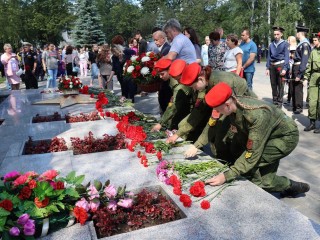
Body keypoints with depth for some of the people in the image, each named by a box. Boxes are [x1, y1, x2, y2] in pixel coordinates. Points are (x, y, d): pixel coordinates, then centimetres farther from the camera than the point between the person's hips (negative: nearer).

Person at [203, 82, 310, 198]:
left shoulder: (257, 115, -41)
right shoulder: (234, 106, -19)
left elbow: (252, 153, -40)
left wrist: (226, 176, -40)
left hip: (286, 137, -7)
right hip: (270, 137, 8)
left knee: (250, 162, -22)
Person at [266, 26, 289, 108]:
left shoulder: (285, 44, 0)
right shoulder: (271, 44, 10)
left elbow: (286, 57, -4)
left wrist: (284, 68, -12)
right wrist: (268, 68, 6)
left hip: (280, 65, -4)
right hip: (272, 66, 4)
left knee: (280, 85, -1)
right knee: (273, 84, 10)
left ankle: (280, 102, 7)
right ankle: (274, 101, 22)